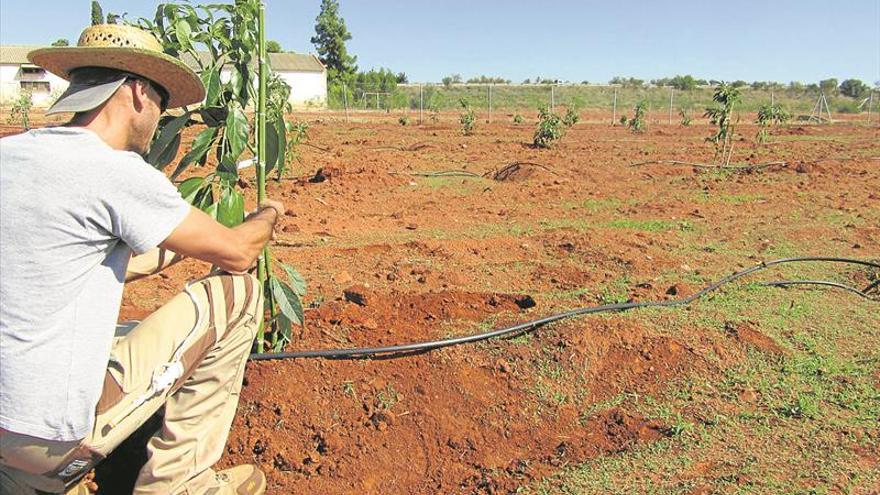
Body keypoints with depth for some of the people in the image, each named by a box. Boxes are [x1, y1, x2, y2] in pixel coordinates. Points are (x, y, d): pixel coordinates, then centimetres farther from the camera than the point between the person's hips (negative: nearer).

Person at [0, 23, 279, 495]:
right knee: (236, 293, -2)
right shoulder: (116, 172, -19)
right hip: (51, 434, -8)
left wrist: (181, 247, 23)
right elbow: (236, 254, -9)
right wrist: (268, 215, 12)